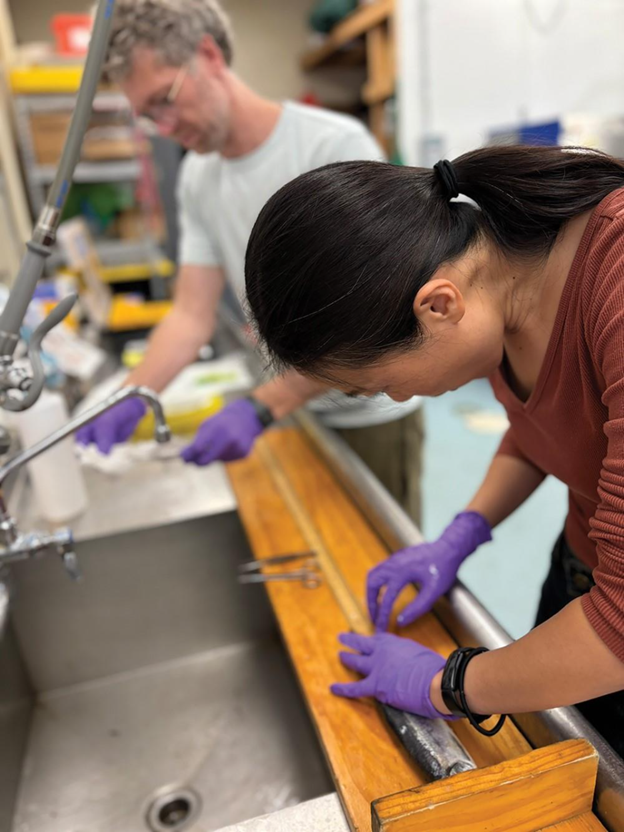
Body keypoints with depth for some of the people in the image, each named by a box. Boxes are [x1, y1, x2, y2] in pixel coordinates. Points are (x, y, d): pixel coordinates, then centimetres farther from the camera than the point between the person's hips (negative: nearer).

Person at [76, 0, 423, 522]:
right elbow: (192, 315, -1)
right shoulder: (197, 177, 0)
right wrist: (132, 398, -15)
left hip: (372, 413, -5)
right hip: (293, 407, 5)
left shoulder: (336, 146, -20)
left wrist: (260, 408, -30)